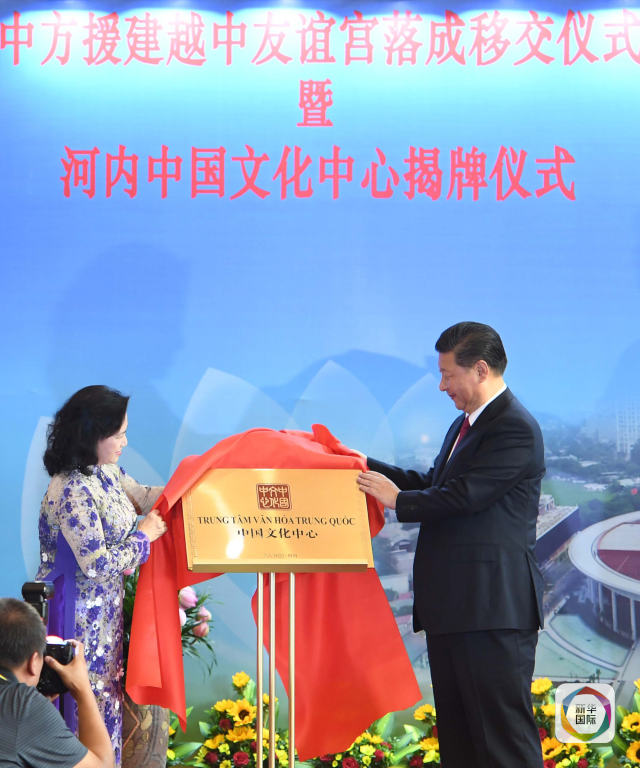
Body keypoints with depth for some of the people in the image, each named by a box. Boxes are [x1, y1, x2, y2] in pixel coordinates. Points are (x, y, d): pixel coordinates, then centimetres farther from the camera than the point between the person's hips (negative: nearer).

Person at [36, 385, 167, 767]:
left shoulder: (107, 470, 1)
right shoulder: (71, 492, -27)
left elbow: (138, 495, 21)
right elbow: (98, 563, -26)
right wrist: (144, 535, -12)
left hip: (106, 607, 9)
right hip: (78, 614, -9)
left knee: (106, 695, 17)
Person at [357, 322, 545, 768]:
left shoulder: (515, 428, -14)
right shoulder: (465, 425, 19)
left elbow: (463, 496, -20)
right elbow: (433, 485, 23)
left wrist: (397, 500, -6)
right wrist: (369, 466, 15)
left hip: (494, 607, -11)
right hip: (453, 606, 11)